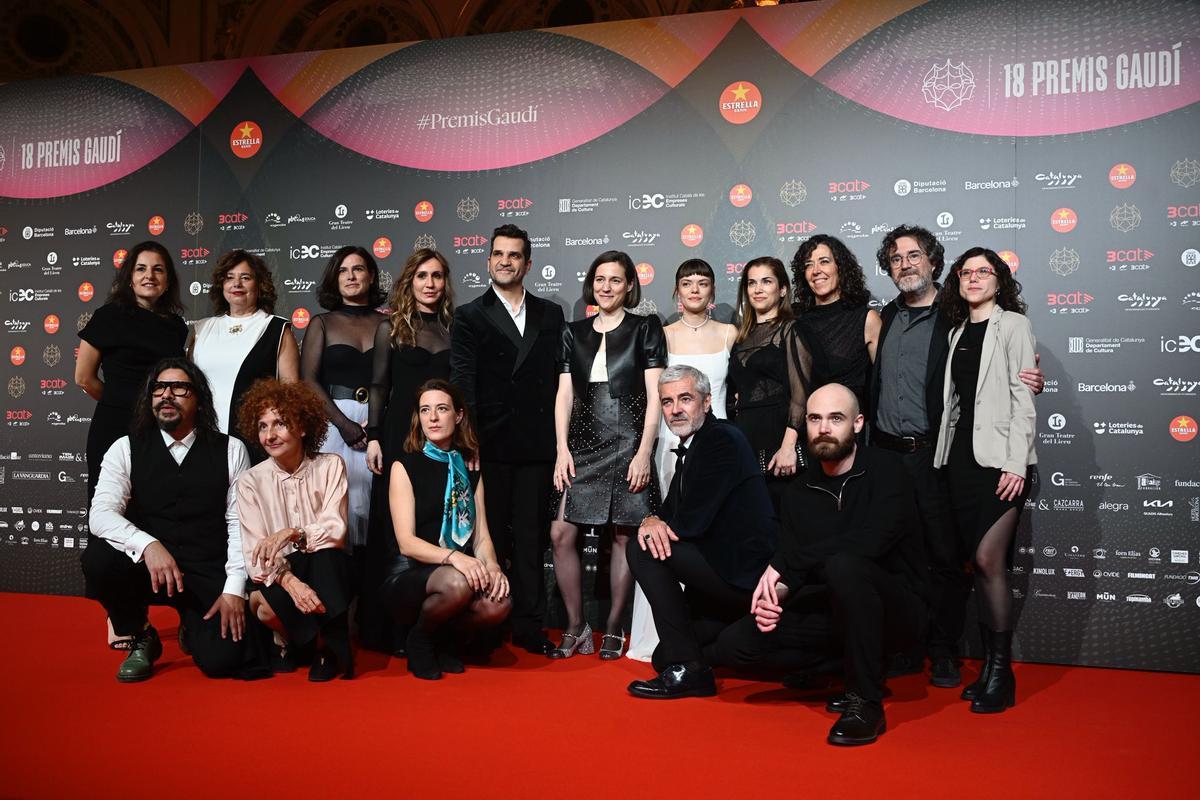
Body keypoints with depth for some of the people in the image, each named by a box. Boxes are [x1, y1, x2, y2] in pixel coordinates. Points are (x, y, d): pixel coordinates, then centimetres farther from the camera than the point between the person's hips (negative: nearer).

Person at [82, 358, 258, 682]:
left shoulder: (230, 450, 3)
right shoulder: (126, 449, 3)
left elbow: (240, 523, -1)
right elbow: (101, 514, -11)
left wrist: (234, 588, -11)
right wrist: (148, 545, -30)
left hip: (210, 576, 0)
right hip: (146, 569, 1)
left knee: (223, 659, -21)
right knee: (99, 558, -31)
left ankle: (193, 628, 19)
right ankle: (140, 639, -1)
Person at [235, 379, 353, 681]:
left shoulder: (330, 466, -1)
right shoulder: (250, 481, -1)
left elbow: (336, 530, -11)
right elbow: (255, 552, -11)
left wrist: (291, 533, -30)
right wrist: (289, 581, -31)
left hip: (325, 571, 0)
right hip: (277, 576, 1)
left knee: (327, 555, -35)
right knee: (266, 607, -34)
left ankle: (335, 650, -22)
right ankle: (289, 640, 2)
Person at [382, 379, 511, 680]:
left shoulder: (469, 470, 14)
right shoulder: (405, 466, 1)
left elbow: (481, 536, 8)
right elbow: (406, 542, -9)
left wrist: (492, 566, -16)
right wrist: (453, 557, -26)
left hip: (464, 570, 3)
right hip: (409, 576, -3)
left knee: (498, 604, -30)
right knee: (456, 583, -37)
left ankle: (450, 638, 4)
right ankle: (420, 638, -4)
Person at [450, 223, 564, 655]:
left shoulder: (550, 314, 12)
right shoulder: (470, 316, 3)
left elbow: (559, 379, 11)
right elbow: (463, 385, -4)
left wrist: (561, 438, 5)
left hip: (537, 445, 2)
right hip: (492, 445, -2)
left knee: (531, 538, 7)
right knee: (489, 538, 5)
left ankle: (528, 625, 15)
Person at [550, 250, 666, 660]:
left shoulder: (645, 328, 4)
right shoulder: (574, 333, 13)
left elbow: (654, 394, -2)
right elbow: (565, 394, 10)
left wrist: (644, 453, -9)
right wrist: (562, 449, 0)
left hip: (628, 444, -3)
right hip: (584, 443, 3)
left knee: (623, 535, 0)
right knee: (561, 533, -6)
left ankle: (614, 629, 13)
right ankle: (576, 627, 8)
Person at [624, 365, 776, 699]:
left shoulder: (723, 439, -16)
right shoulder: (690, 447, 14)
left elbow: (691, 521, -23)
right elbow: (671, 510, 14)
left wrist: (660, 526, -2)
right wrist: (651, 521, -10)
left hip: (746, 572, -10)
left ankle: (686, 668, -12)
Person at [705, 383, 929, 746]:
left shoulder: (884, 468, -9)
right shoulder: (799, 492, 8)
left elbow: (870, 540, -27)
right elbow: (790, 572, 5)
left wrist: (782, 564, -22)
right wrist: (775, 594, -20)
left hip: (897, 608, -5)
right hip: (831, 612, 5)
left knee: (844, 565, -37)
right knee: (734, 644, -16)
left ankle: (866, 701, -21)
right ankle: (844, 668, 7)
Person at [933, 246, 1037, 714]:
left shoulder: (1012, 324, 0)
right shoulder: (958, 332, 17)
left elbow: (1023, 398, -8)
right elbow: (954, 399, 14)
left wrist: (1016, 463, -15)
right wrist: (946, 455, 7)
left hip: (1000, 458, -6)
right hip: (962, 456, 6)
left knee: (988, 560, -12)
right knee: (979, 563, 7)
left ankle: (1002, 673, -1)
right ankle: (990, 665, 15)